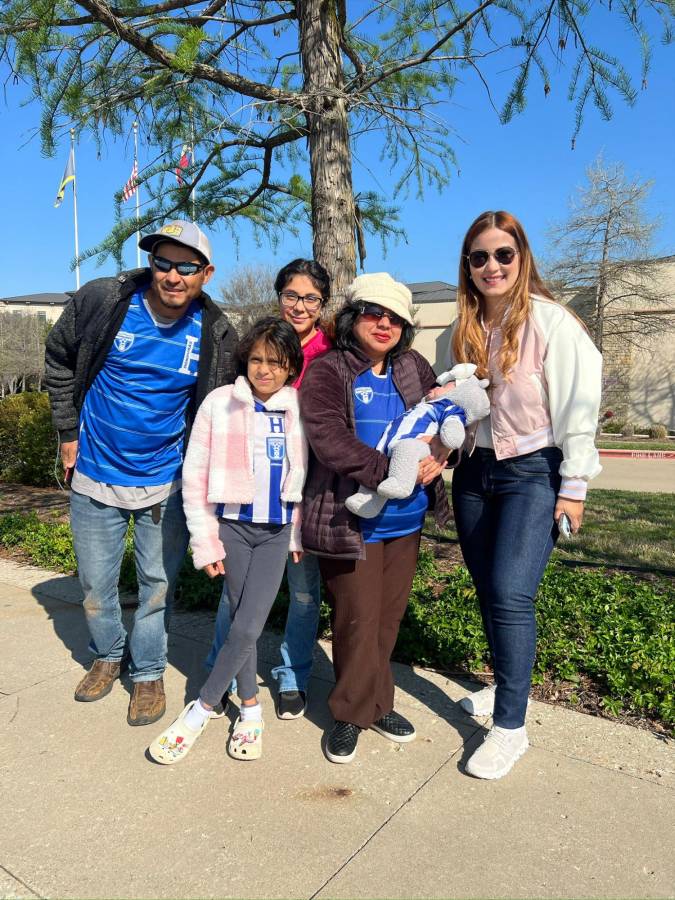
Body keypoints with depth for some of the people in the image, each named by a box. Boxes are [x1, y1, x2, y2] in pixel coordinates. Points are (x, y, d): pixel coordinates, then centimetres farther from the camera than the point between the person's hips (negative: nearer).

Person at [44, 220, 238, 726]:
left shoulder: (217, 335, -10)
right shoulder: (101, 301, -13)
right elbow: (59, 362, 3)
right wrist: (69, 432, 2)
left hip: (167, 481, 0)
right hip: (96, 475, 1)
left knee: (159, 584, 11)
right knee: (96, 585, 15)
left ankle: (148, 672, 34)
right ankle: (108, 656, 42)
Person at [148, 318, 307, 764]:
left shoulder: (301, 409, -1)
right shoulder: (219, 404, -6)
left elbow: (308, 477, 6)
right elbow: (195, 476, -4)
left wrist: (299, 533, 5)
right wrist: (205, 542, -4)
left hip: (277, 531, 1)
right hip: (233, 525, -1)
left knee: (247, 627, -6)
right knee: (242, 624, 6)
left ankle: (201, 709, 14)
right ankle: (251, 710, 27)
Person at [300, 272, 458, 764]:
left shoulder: (414, 368, 8)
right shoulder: (327, 371, -8)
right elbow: (330, 441, -21)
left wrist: (438, 454, -17)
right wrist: (392, 470, -27)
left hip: (406, 520, 5)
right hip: (350, 519, -5)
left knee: (390, 616, 15)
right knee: (359, 619, 2)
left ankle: (375, 703, 35)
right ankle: (355, 712, 24)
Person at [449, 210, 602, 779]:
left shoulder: (551, 321, -10)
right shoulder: (463, 331, 8)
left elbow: (579, 403, -10)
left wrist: (574, 486, -12)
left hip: (534, 473, -6)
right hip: (475, 472, 6)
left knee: (510, 593, -14)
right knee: (489, 591, 12)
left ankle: (511, 726, 0)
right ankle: (507, 685, 32)